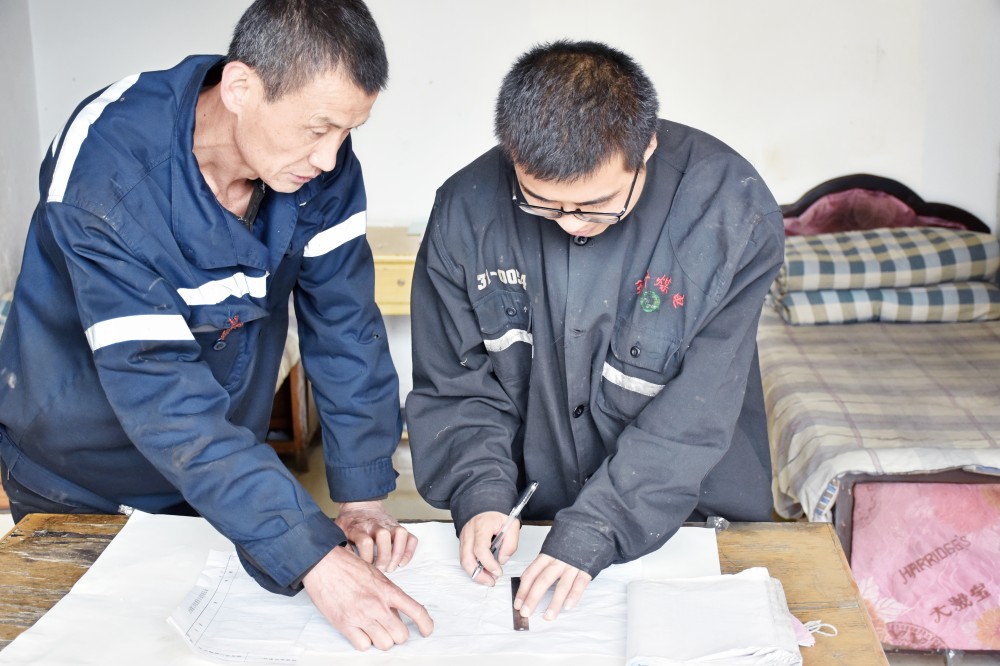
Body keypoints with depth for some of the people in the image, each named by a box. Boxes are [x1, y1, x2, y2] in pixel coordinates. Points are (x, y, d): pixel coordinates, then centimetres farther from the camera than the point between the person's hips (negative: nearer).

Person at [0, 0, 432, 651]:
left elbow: (345, 327, -12)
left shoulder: (322, 162, -19)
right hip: (80, 482, -3)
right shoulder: (108, 165, -34)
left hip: (224, 474, 4)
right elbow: (157, 390, -38)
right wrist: (313, 556, -42)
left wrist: (363, 493, -18)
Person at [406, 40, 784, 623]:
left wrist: (592, 532, -27)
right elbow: (454, 385, -4)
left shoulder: (732, 212, -21)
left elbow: (695, 415, -21)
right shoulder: (467, 209, -13)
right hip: (532, 511, 4)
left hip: (691, 510, -3)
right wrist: (482, 494, -19)